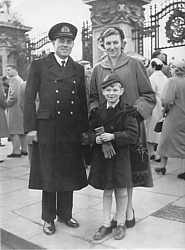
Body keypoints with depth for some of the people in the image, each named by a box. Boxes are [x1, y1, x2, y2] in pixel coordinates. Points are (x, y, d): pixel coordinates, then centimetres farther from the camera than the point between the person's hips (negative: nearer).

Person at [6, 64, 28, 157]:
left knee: (14, 131, -6)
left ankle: (16, 151, -5)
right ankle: (24, 150, 19)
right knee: (22, 130, 13)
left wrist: (7, 103, -7)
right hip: (22, 108, 9)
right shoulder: (21, 80, 18)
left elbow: (14, 95, -21)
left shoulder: (14, 79, -11)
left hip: (15, 108, -9)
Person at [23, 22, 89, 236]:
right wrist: (31, 127, -8)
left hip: (72, 130, 3)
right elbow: (29, 98, -1)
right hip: (47, 129, -3)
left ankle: (65, 214, 29)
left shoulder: (78, 69, 12)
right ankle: (48, 218, 23)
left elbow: (83, 101, 11)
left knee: (69, 173, 10)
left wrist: (85, 128, 6)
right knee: (48, 174, 7)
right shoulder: (39, 66, 3)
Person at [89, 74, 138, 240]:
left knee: (121, 191, 9)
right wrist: (98, 139, -16)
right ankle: (106, 224, 27)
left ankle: (121, 223, 28)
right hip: (102, 155, 3)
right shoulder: (98, 112, 3)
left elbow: (133, 134, -14)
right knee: (107, 191, 14)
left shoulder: (127, 111, -9)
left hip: (120, 156, -3)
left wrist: (113, 137, -23)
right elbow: (91, 131, 5)